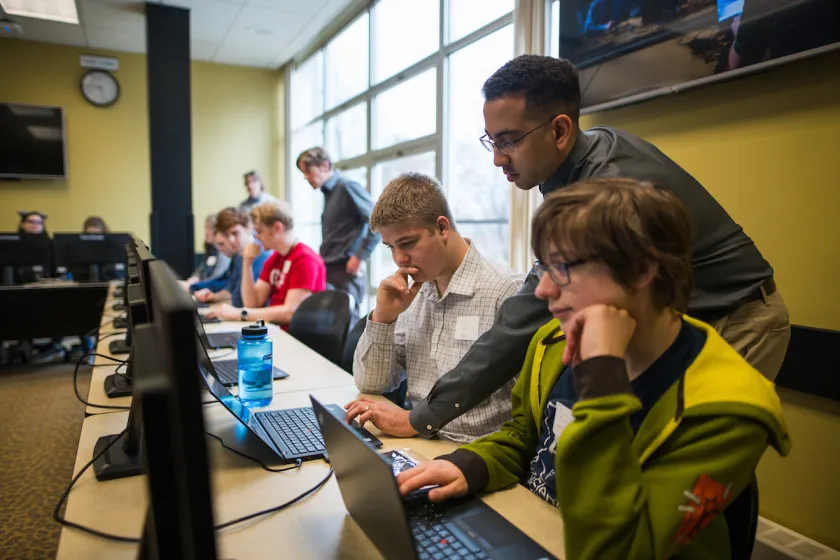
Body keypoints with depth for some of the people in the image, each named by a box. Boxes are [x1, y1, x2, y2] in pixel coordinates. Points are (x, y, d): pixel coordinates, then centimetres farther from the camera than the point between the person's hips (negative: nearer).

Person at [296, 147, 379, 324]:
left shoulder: (347, 187, -9)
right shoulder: (329, 192, 15)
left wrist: (360, 257, -16)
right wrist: (322, 257, 10)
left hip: (346, 272, -8)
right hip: (327, 271, 8)